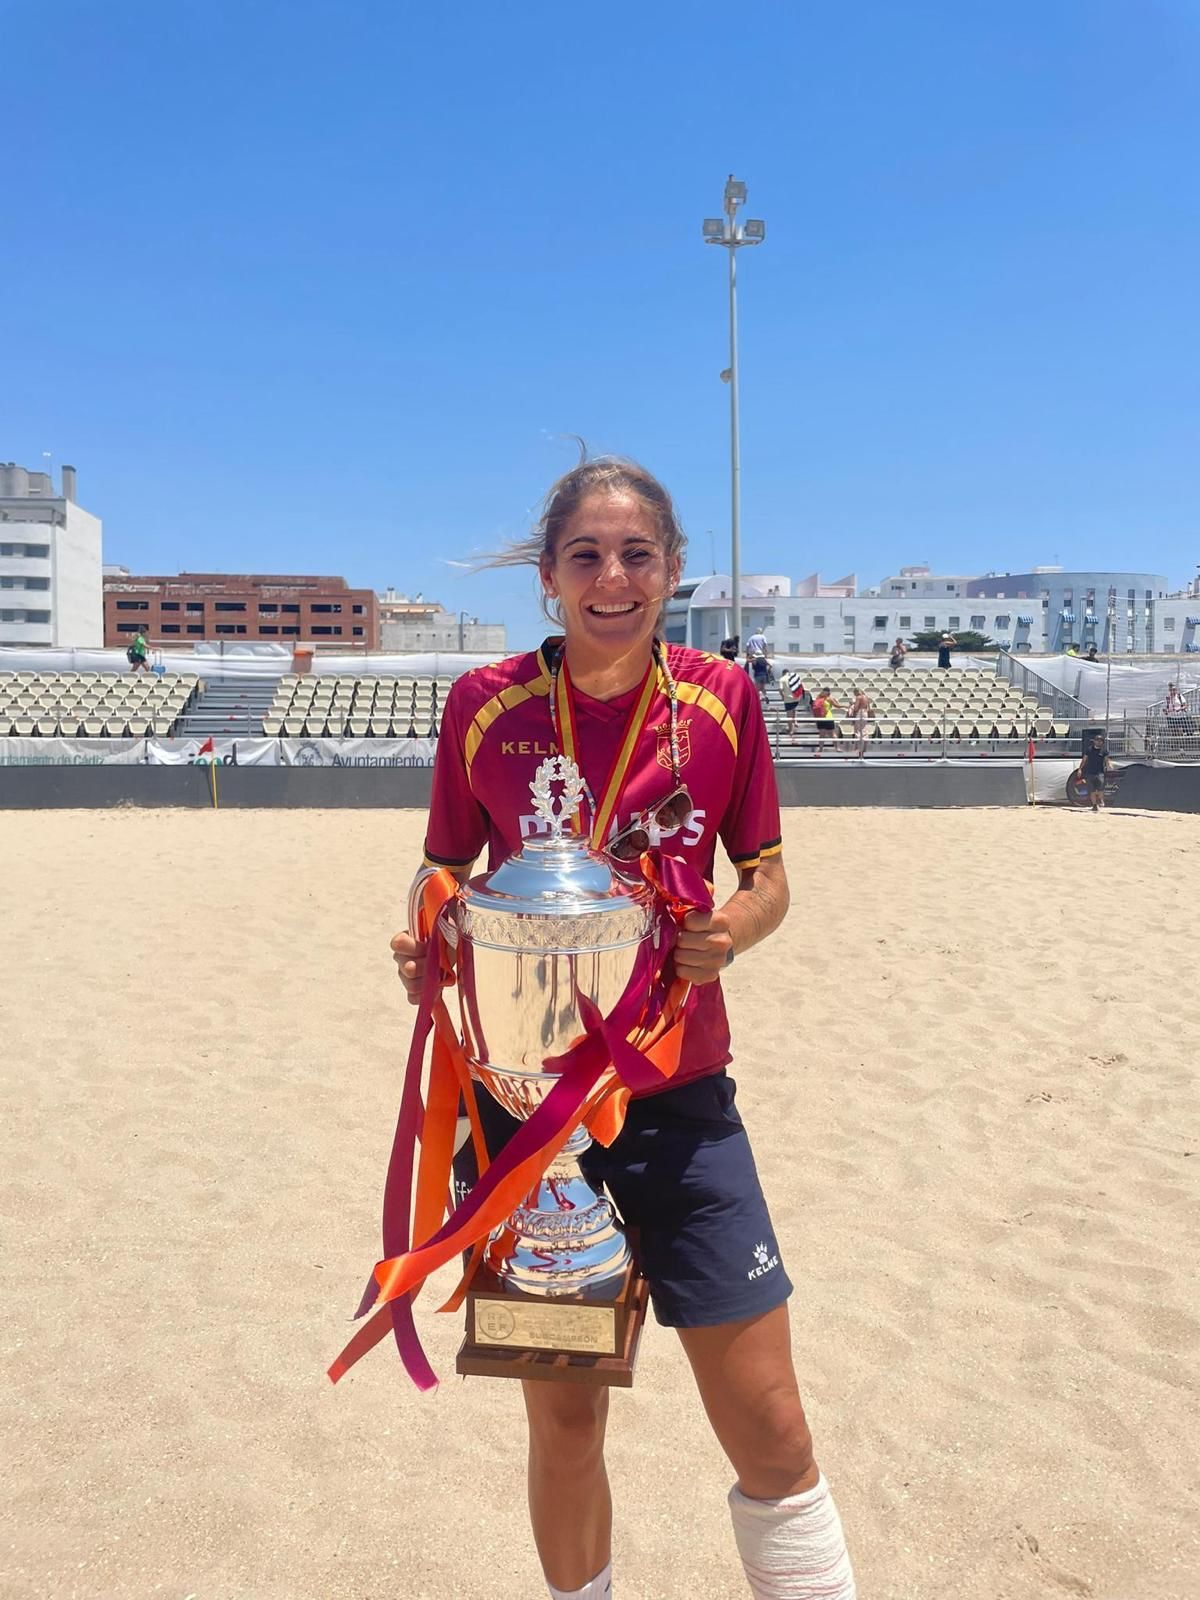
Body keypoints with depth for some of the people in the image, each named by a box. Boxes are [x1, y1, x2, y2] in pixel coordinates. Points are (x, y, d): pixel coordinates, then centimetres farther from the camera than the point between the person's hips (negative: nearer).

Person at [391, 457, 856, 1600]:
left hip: (677, 1101, 0)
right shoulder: (486, 704, -3)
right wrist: (427, 945, -14)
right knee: (563, 1418, 15)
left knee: (769, 1428, 3)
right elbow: (447, 874, 7)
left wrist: (734, 927, -17)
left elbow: (768, 877, 4)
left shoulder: (720, 697, -2)